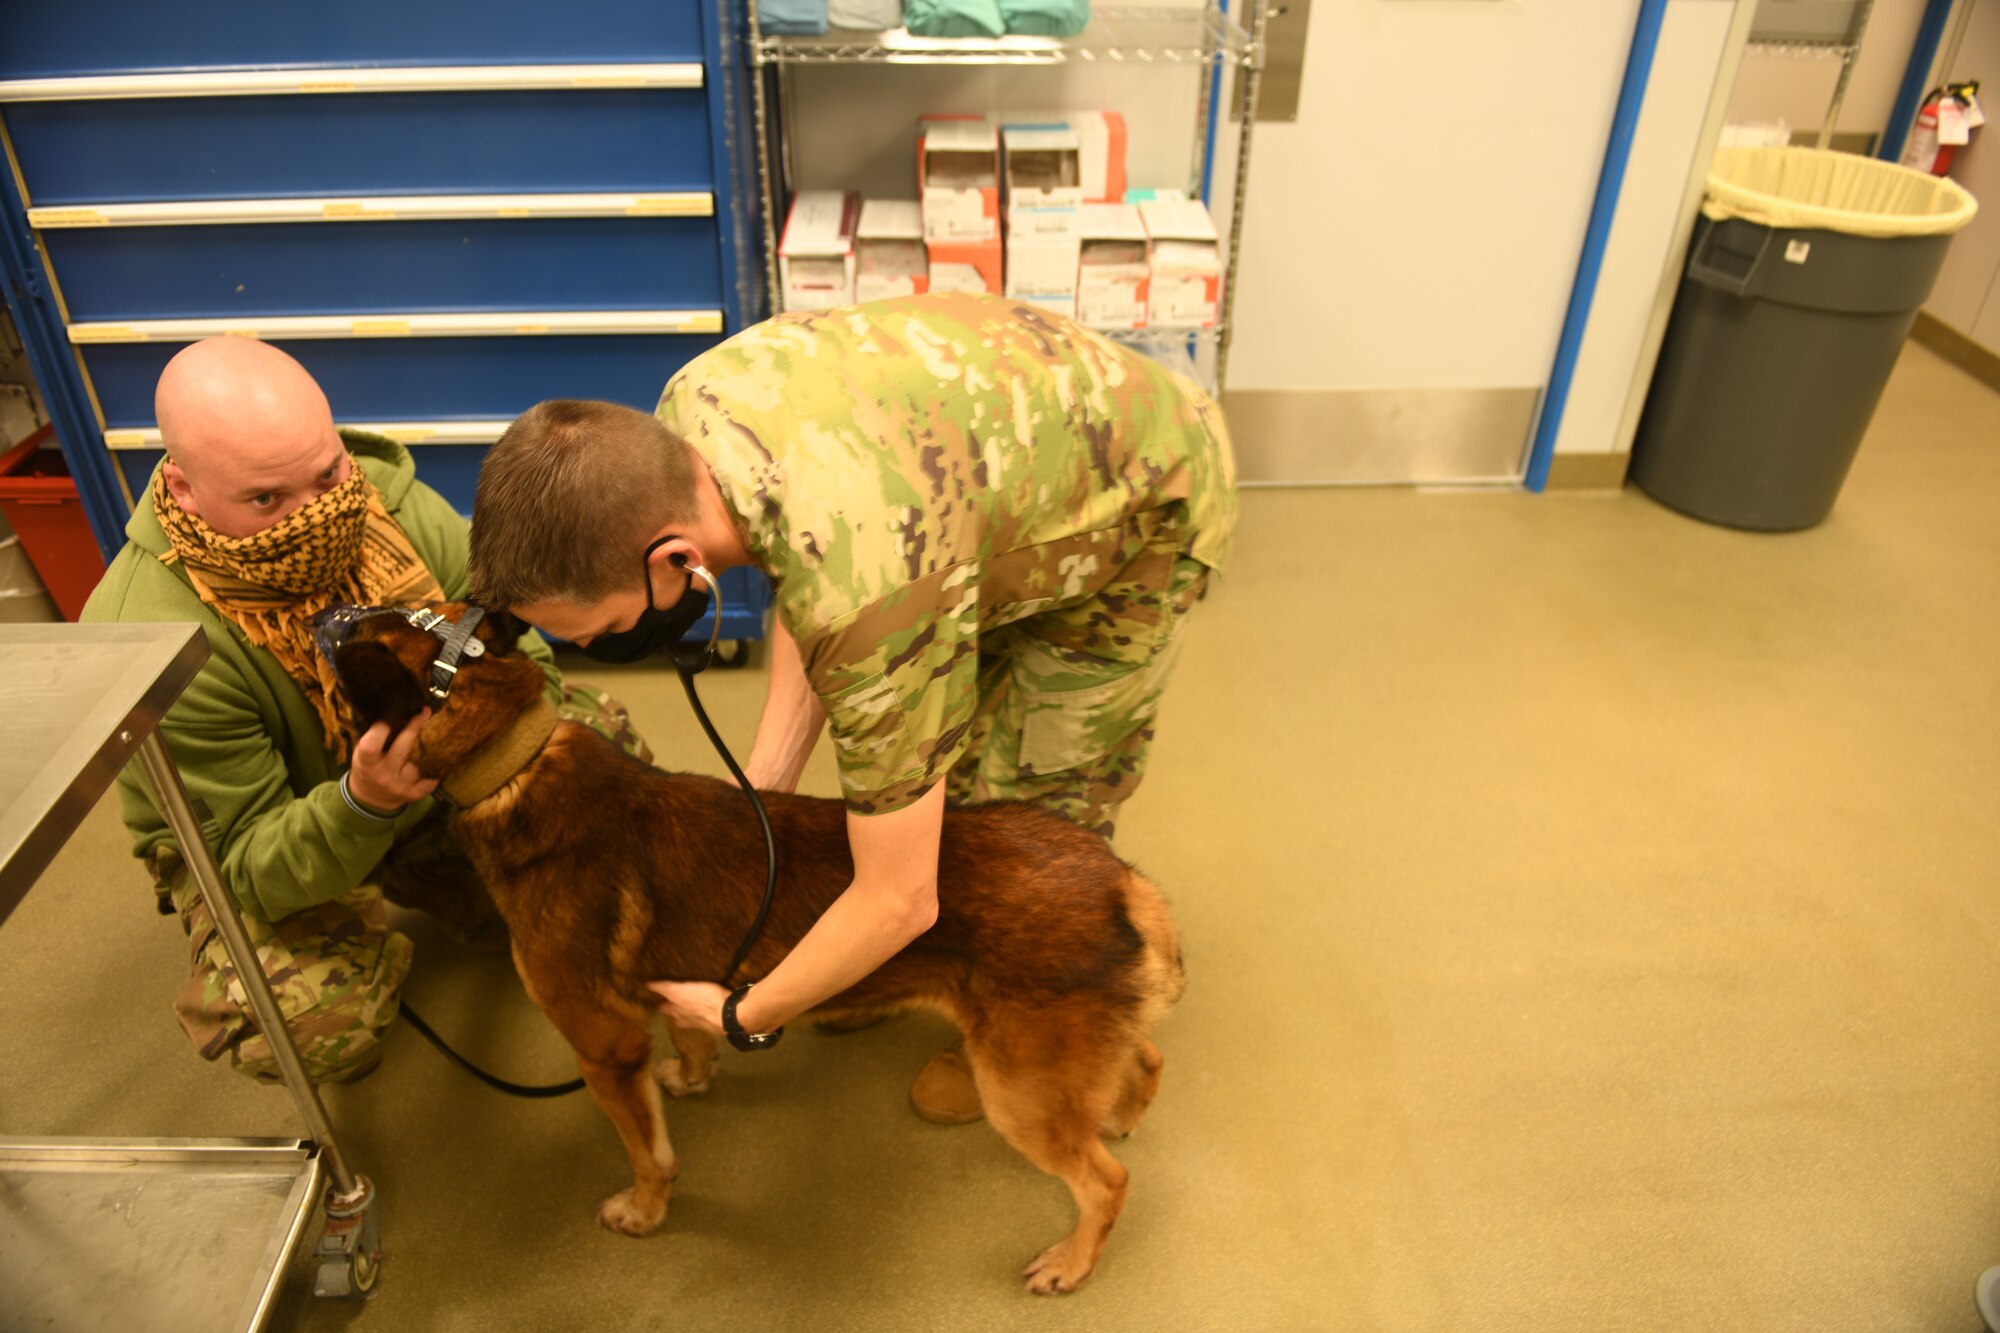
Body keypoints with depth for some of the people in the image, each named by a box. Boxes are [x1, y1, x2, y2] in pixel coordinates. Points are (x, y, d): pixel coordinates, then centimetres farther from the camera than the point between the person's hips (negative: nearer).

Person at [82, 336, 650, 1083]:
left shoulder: (396, 505, -22)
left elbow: (517, 649, -9)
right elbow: (249, 866, -28)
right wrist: (361, 808, -49)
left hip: (430, 773, 5)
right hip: (256, 843, -4)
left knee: (607, 743, -12)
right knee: (311, 1027, -31)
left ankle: (428, 884, 14)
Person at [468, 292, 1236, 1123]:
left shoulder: (863, 593, -44)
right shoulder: (687, 405, -21)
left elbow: (898, 903, -33)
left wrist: (741, 1015, -16)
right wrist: (763, 790, -10)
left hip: (1141, 510, -7)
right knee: (919, 749, 11)